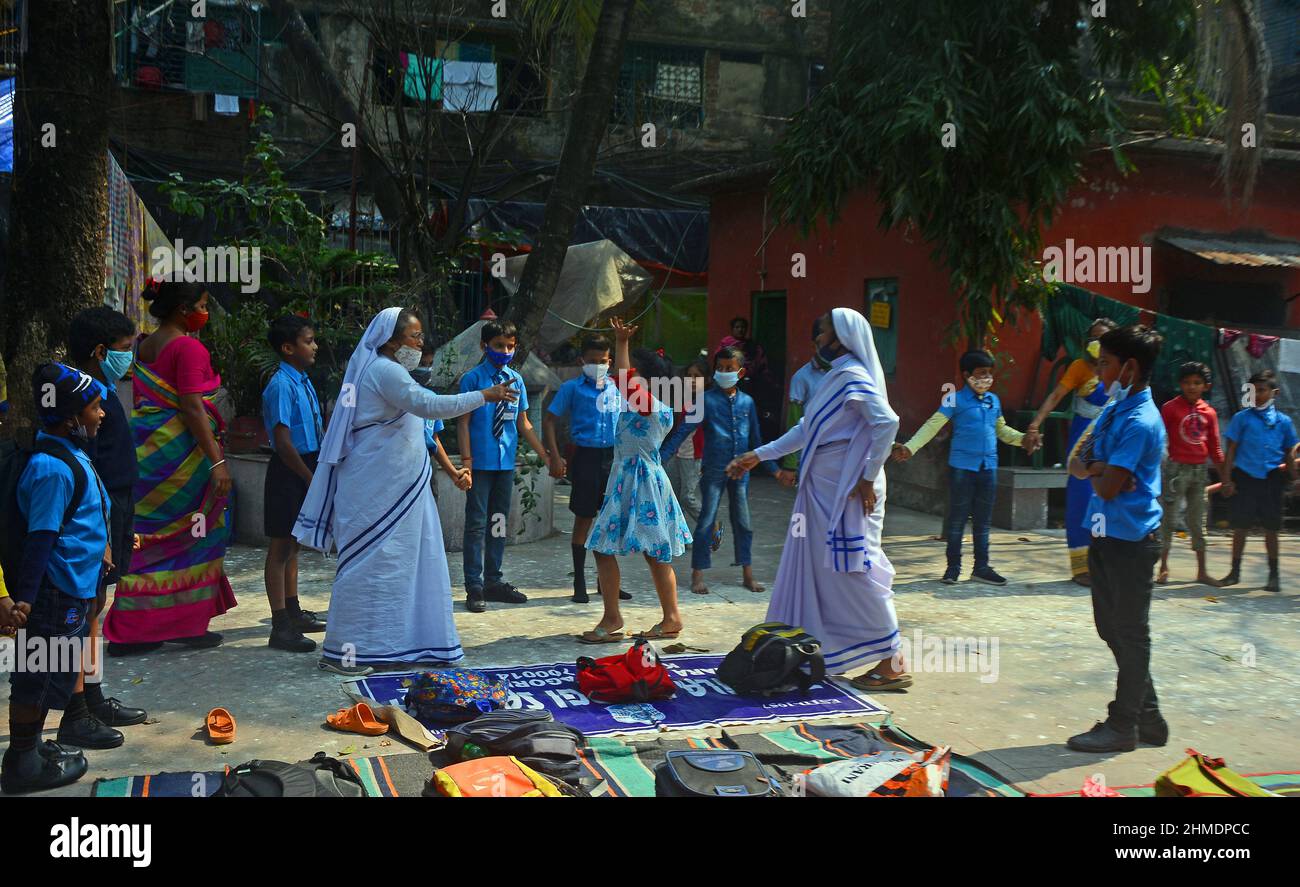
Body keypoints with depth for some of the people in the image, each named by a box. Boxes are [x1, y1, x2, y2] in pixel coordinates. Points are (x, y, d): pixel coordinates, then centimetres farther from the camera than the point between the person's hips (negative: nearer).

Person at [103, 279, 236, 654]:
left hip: (146, 450, 8)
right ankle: (188, 624, 11)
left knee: (147, 539, 12)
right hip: (180, 451, -8)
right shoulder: (188, 347, -13)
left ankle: (130, 630, 16)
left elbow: (141, 402, 17)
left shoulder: (145, 347, 13)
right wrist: (217, 461, -21)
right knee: (192, 537, 4)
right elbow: (192, 407, -20)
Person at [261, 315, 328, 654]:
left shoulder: (305, 382, 11)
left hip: (307, 469, 9)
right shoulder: (281, 385, -18)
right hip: (288, 472, -9)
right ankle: (281, 627, 3)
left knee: (293, 545, 19)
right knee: (281, 547, -2)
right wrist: (311, 478, -19)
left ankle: (293, 613, 32)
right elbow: (283, 442, -22)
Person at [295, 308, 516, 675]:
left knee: (407, 560, 11)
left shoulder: (386, 370, 17)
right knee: (369, 563, -6)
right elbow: (427, 404, -27)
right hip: (377, 490, -10)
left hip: (397, 488, 10)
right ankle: (341, 650, 2)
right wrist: (484, 396, -24)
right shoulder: (384, 370, -15)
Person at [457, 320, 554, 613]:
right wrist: (466, 460, -14)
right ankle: (474, 587, 4)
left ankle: (493, 581, 23)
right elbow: (464, 421, -7)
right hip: (481, 463, -5)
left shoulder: (516, 380, 9)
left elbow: (523, 424, 13)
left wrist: (546, 455, 10)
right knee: (477, 523, -2)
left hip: (506, 463, 5)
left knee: (499, 522, 13)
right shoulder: (473, 378, -5)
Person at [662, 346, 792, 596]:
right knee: (706, 522, 0)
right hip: (713, 470, -3)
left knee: (743, 523, 10)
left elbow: (756, 441, 13)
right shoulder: (707, 400, -5)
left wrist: (776, 470, 12)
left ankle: (748, 574, 20)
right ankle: (697, 575, 10)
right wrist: (659, 458, -18)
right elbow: (682, 432, -9)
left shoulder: (747, 402, 6)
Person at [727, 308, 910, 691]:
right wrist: (757, 456, 22)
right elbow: (805, 431, 22)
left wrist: (869, 478, -22)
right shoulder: (836, 377, 17)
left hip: (847, 491, -10)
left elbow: (887, 422, -25)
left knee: (856, 571, -6)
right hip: (823, 488, 10)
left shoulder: (853, 376, -13)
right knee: (810, 568, 13)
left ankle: (894, 663, 1)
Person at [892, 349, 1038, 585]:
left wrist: (1022, 439, 14)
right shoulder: (956, 400, -7)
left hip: (988, 467, 5)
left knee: (983, 520, 11)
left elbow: (1002, 429, 27)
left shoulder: (994, 401, 11)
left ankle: (981, 567, 21)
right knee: (957, 518, 2)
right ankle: (953, 567, 12)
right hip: (962, 466, -5)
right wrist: (910, 447, -22)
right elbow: (932, 425, -12)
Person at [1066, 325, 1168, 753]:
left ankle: (1123, 725, 14)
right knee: (1113, 629, 15)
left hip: (1131, 540, -9)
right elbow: (1077, 463, 9)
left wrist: (1095, 470, -1)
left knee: (1131, 633, 3)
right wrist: (1098, 467, -12)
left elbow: (1108, 488, -21)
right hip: (1105, 534, 9)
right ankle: (1147, 717, 27)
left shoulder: (1140, 422, -19)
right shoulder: (1113, 411, 9)